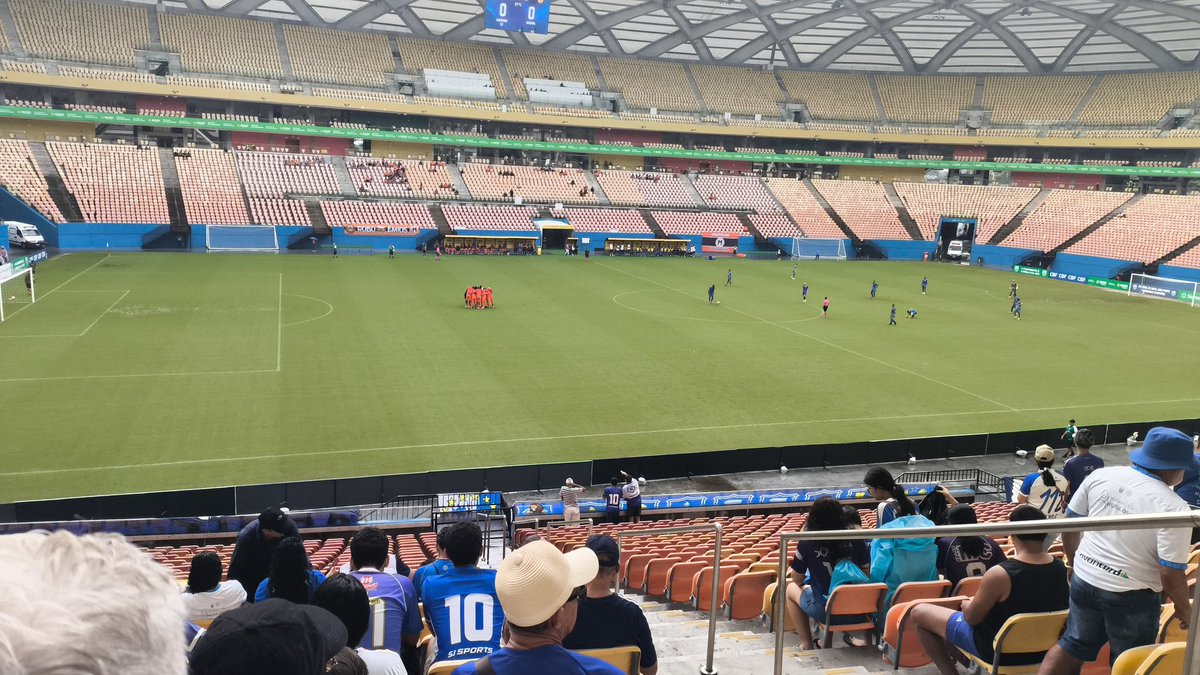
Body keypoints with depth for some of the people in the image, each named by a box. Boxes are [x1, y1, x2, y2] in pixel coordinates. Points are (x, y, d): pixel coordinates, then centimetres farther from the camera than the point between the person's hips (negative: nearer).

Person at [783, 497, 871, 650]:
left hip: (825, 612, -3)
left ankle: (806, 643, 17)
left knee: (791, 588, 24)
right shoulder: (856, 540, -6)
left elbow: (797, 579, -1)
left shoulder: (807, 544, -13)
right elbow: (866, 570, 7)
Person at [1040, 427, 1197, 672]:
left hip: (1085, 580, 5)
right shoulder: (1173, 507, -19)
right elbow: (1171, 574, -19)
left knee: (1073, 645, 22)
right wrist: (1184, 608, 0)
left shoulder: (1101, 475, -4)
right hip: (1131, 597, -5)